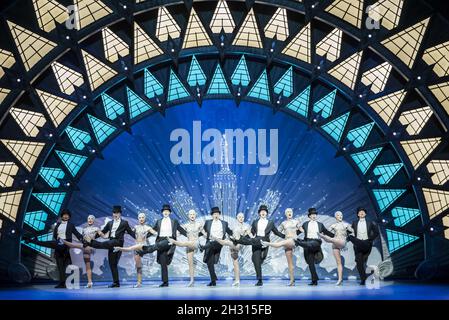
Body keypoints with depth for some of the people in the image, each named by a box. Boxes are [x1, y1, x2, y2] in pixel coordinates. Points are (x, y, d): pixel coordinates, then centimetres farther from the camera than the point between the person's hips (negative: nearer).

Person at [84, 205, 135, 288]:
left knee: (103, 244, -32)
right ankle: (116, 282, 5)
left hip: (118, 242, -5)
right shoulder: (110, 223, 21)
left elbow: (131, 232, 8)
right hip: (111, 243, 6)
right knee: (112, 264, 3)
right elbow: (103, 232, 20)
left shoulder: (124, 223, 8)